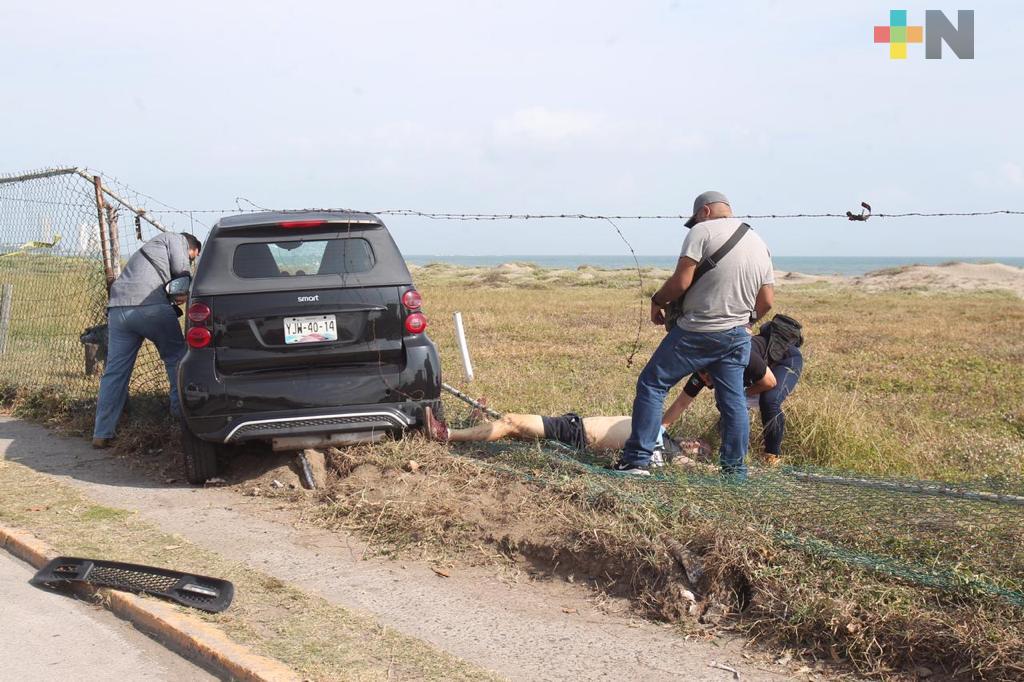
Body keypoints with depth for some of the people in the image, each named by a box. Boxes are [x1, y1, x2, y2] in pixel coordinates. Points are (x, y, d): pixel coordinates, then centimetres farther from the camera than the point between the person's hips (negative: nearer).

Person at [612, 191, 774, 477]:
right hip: (737, 336, 6)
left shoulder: (703, 231, -7)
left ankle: (638, 460, 0)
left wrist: (657, 301, 2)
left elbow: (681, 282, -15)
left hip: (696, 333, -6)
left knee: (651, 384, 2)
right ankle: (735, 470, 14)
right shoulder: (760, 244, 15)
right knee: (733, 400, 11)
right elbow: (766, 301, 13)